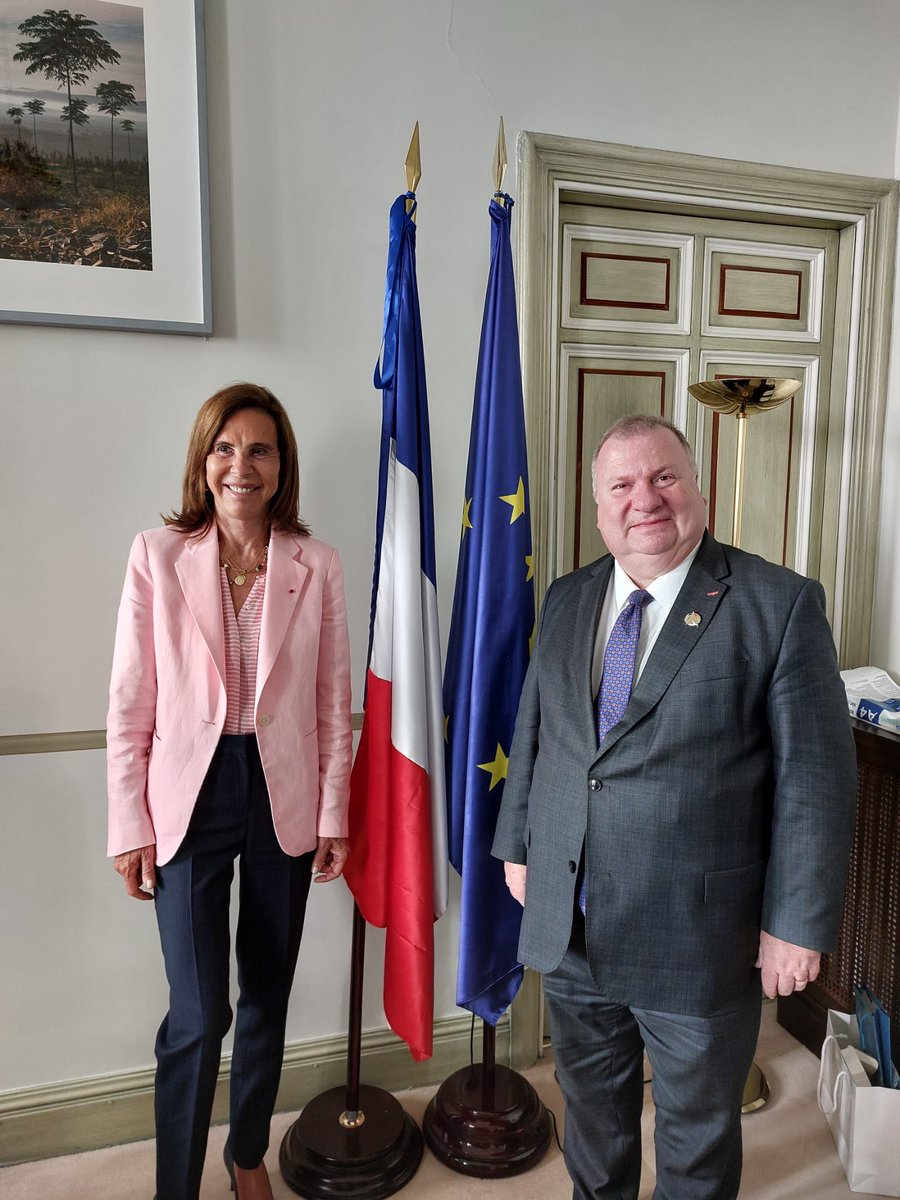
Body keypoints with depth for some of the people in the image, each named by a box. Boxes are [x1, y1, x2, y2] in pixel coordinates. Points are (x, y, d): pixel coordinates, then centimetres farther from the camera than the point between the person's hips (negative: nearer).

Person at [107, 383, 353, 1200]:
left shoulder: (318, 566, -3)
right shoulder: (158, 555, -5)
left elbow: (333, 702, 1)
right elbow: (130, 704, -3)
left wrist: (334, 813, 2)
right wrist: (130, 826, -3)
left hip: (284, 798, 2)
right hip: (192, 796, -2)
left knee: (267, 996, 17)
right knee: (198, 1013, 1)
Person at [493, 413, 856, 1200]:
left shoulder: (782, 604, -12)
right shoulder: (567, 600, 3)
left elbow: (816, 774, -11)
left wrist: (798, 923, -11)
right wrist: (517, 844, 11)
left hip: (701, 941, -4)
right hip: (567, 928, 4)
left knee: (699, 1137, 21)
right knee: (591, 1108, 26)